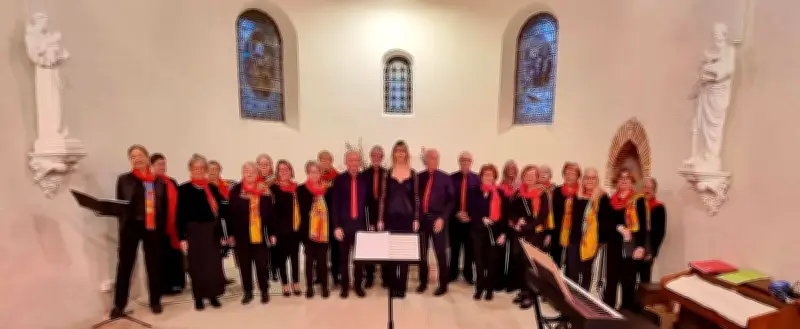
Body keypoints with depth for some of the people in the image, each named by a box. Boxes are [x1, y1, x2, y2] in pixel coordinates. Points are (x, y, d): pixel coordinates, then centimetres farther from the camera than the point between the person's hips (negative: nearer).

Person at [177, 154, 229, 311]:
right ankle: (199, 298, 20)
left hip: (212, 231, 2)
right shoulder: (184, 189, -2)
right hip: (193, 231, -2)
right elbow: (180, 215, -4)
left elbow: (220, 212, 7)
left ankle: (213, 295, 19)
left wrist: (222, 234, 5)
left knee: (214, 263, 4)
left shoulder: (213, 189, 6)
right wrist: (182, 237, -8)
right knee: (196, 265, 6)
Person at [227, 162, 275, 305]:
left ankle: (264, 291, 21)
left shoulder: (265, 191, 0)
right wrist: (231, 234, -3)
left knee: (262, 264, 5)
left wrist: (272, 233, -1)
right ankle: (248, 292, 27)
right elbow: (230, 213, 0)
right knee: (244, 265, 11)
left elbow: (271, 212, 0)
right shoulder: (235, 190, 0)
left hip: (260, 235, -1)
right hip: (241, 234, 1)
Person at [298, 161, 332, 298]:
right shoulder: (301, 189, -1)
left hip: (324, 229, 1)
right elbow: (303, 209, -8)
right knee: (310, 258, 9)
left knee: (322, 259, 7)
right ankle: (309, 287, 22)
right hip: (308, 229, -1)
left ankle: (324, 286, 19)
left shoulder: (326, 189, 2)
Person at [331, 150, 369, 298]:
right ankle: (345, 286, 25)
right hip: (344, 224, -1)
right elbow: (335, 204, -4)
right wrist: (336, 226, -10)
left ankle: (358, 285, 23)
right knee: (344, 257, 10)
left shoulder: (365, 180, 4)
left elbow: (369, 202, 5)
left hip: (360, 223, 1)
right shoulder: (339, 180, -1)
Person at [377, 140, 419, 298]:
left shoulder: (413, 173, 2)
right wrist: (380, 219, -3)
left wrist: (416, 219, -3)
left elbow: (416, 198, 2)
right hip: (391, 217, 0)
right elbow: (383, 197, 1)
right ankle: (392, 285, 20)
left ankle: (402, 286, 18)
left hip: (407, 217, 0)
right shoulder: (388, 173, 2)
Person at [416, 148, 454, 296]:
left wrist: (442, 218, -11)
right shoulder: (419, 177, 9)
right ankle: (423, 282, 26)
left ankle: (443, 284, 17)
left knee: (440, 253, 3)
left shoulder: (445, 178, 2)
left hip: (437, 218, -3)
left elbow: (451, 200, -2)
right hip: (421, 218, 3)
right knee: (421, 252, 10)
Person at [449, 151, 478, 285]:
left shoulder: (477, 179, 2)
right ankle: (453, 273, 23)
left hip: (471, 218, 0)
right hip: (455, 218, 0)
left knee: (470, 248, 8)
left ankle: (468, 274, 23)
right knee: (454, 247, 9)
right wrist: (456, 213, -10)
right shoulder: (452, 178, 1)